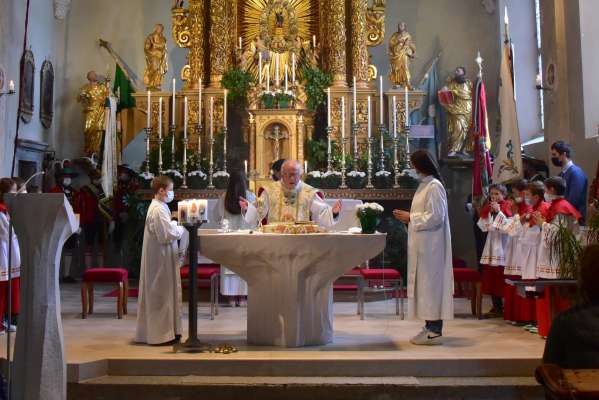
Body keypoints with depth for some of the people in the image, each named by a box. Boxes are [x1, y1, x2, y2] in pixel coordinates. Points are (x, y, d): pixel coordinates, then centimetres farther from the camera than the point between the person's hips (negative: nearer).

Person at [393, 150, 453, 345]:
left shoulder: (434, 186, -14)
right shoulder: (425, 185, 15)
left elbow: (435, 217, -20)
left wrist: (410, 217, -13)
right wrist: (409, 217, 7)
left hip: (431, 245, -10)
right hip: (423, 244, 10)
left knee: (431, 282, -6)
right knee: (425, 282, 11)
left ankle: (435, 331, 0)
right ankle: (431, 326, 18)